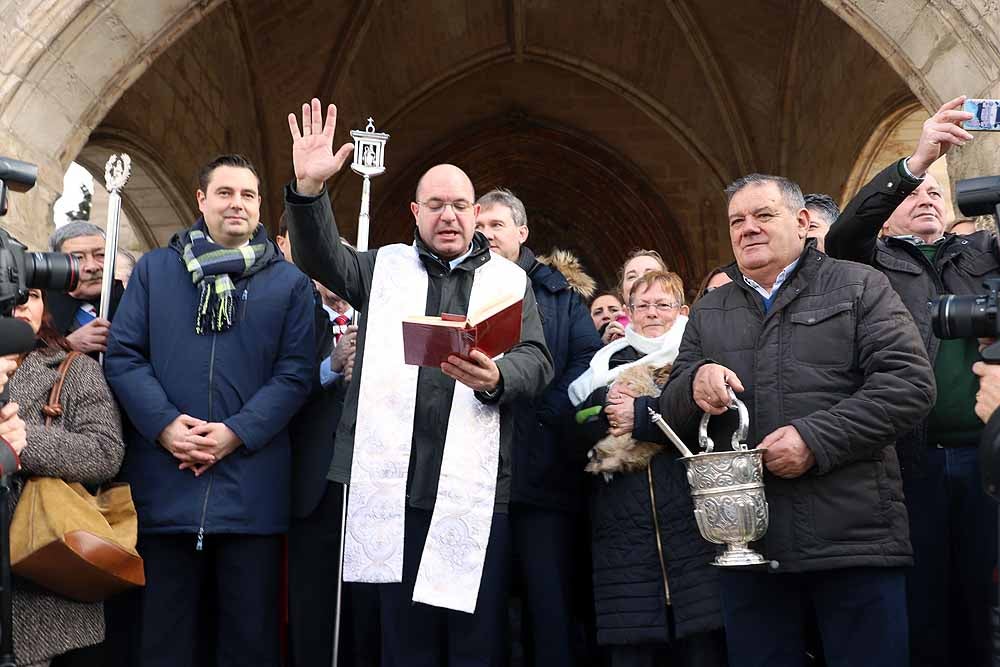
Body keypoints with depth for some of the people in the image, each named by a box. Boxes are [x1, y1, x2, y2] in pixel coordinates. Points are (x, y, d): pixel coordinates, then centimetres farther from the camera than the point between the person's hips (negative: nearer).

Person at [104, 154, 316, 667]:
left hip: (251, 484, -1)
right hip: (164, 480, 1)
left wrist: (237, 432, -13)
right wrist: (164, 424, -11)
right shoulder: (154, 269, 9)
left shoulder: (289, 282, 6)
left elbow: (296, 373, -1)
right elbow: (123, 355, 3)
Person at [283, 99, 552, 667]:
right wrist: (309, 188, -18)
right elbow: (322, 257, 1)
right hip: (396, 488, 1)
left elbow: (538, 361, 3)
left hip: (477, 491, 0)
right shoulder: (386, 267, 15)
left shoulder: (510, 279, 12)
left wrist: (495, 379, -20)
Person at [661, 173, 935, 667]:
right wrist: (693, 384, -8)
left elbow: (910, 383, -6)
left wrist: (816, 439, -15)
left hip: (854, 535, -3)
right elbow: (672, 414, 16)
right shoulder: (708, 313, 18)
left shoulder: (858, 286, 6)